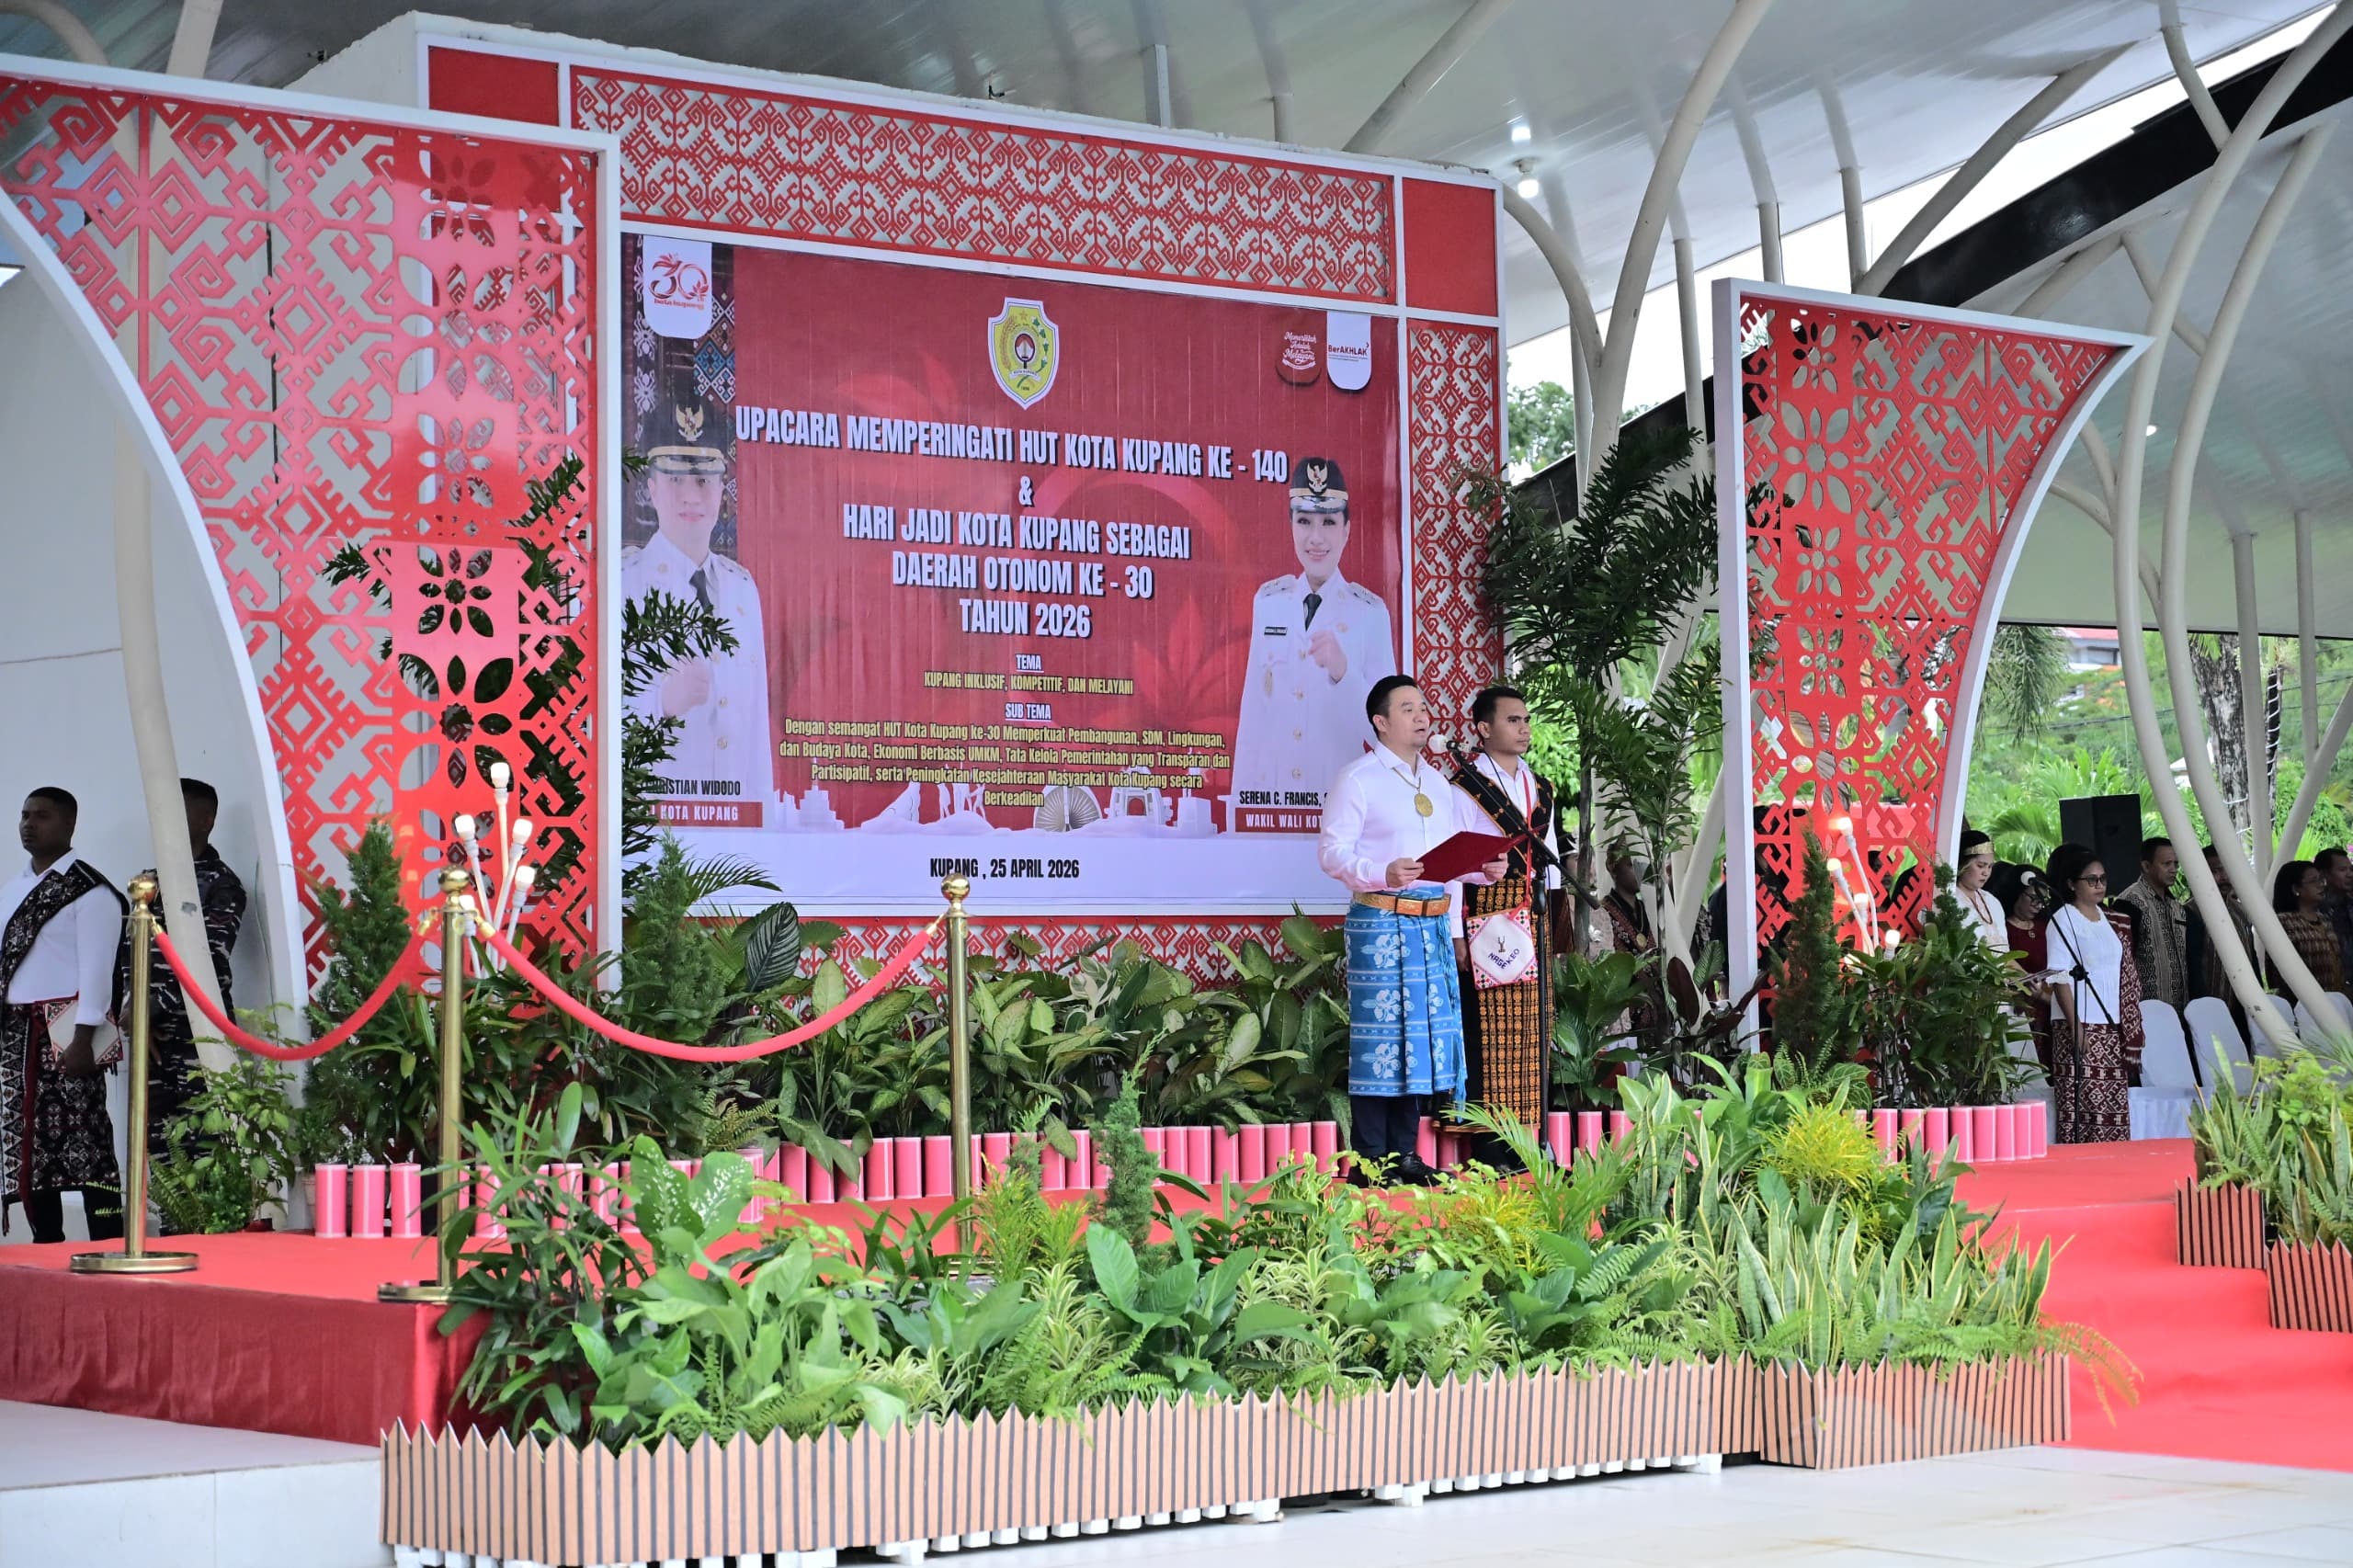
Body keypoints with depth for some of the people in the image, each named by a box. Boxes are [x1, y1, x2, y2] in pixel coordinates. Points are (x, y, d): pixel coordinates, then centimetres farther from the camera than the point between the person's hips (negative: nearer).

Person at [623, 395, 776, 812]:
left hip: (735, 804, 5)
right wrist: (662, 701, -27)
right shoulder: (620, 578, -5)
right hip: (650, 801, -5)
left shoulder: (743, 588, 14)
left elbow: (756, 715, 13)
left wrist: (764, 805, 7)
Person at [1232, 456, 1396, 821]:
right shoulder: (1268, 601, 5)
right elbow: (1252, 711, 8)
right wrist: (1238, 808, 6)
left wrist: (1342, 672, -22)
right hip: (1269, 791, 3)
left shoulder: (1370, 612, -5)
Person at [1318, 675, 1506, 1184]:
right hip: (1380, 920, -7)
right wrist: (1384, 874, -25)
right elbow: (1332, 851, -11)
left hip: (1432, 924, 7)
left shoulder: (1437, 784, 19)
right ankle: (1371, 1158, -2)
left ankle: (1405, 1153, 15)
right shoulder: (1357, 779, -4)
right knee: (1380, 1036, -7)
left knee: (1424, 1035, 7)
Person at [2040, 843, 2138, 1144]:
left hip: (2113, 1029, 6)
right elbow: (2060, 978, -9)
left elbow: (2127, 978, 20)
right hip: (2082, 1028, -6)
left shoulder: (2111, 921, 16)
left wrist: (2130, 1030, 12)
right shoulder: (2063, 920, -3)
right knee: (2082, 1110, -10)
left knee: (2115, 1110, 2)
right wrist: (2076, 1027, -16)